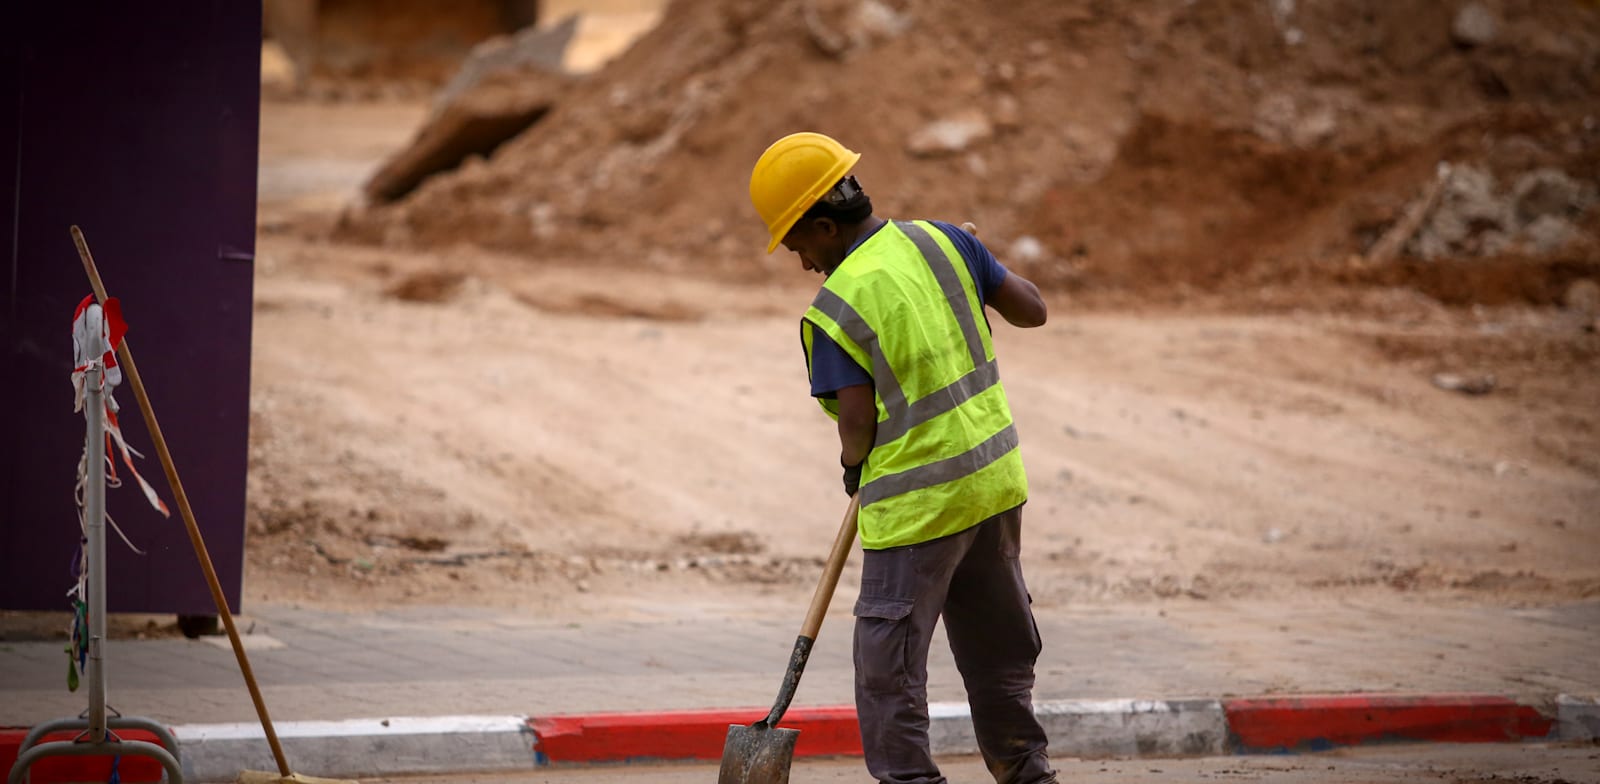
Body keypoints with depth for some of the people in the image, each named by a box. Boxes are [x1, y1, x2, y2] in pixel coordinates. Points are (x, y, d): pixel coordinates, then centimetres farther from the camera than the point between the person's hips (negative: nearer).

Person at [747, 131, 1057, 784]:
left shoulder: (835, 311, -16)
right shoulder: (940, 241, -1)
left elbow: (858, 432, -15)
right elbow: (1031, 309, 7)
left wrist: (854, 469, 7)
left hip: (917, 506, -7)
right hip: (996, 483, 7)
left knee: (889, 667, 2)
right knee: (997, 649, 20)